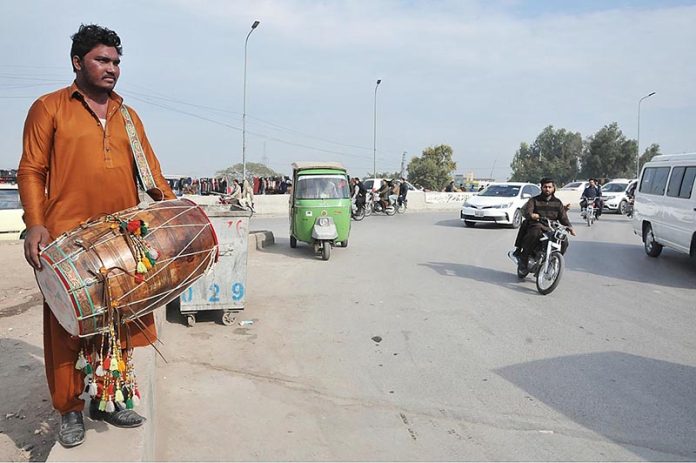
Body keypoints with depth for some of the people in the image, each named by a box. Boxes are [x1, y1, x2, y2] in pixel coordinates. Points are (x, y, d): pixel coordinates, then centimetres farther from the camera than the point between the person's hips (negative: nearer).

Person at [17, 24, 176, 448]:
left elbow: (150, 170, 15)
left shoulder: (129, 116, 18)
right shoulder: (49, 108, 5)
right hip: (69, 239, -4)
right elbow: (31, 170, 1)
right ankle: (71, 410, 18)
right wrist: (35, 224, -12)